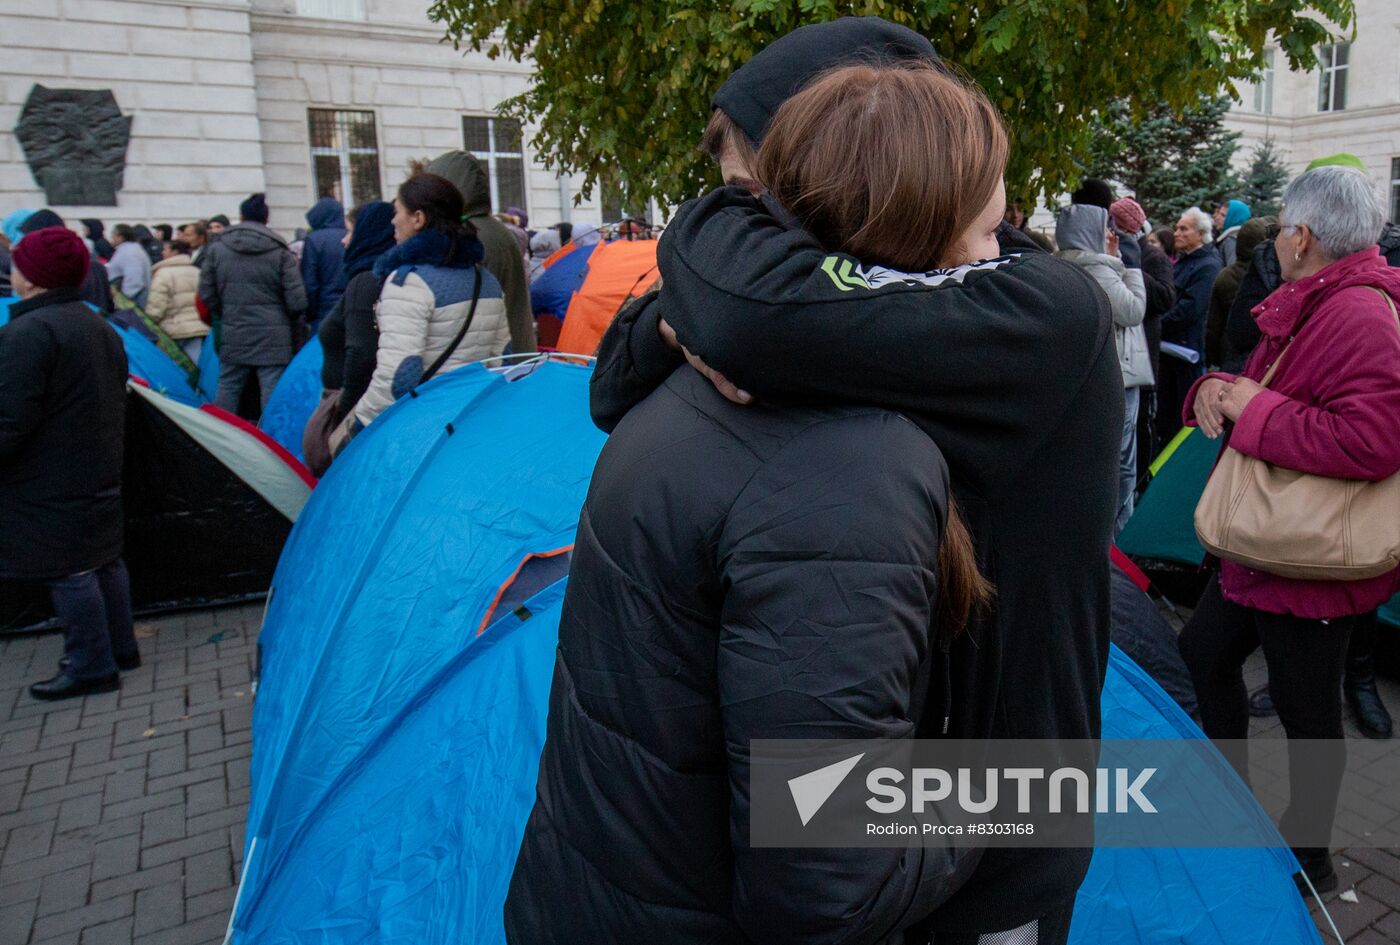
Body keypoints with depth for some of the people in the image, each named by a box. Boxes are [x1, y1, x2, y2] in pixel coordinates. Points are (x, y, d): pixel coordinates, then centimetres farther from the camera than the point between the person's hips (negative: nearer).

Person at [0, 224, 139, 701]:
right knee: (104, 558, 18)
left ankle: (90, 668, 11)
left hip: (52, 483, -9)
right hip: (100, 472, 9)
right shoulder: (99, 327, 10)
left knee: (68, 571, 1)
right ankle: (121, 649, 30)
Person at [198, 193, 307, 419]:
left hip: (233, 336, 3)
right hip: (273, 339, -3)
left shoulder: (217, 249, 3)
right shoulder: (280, 252, -6)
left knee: (227, 389, 13)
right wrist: (289, 321, 11)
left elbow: (206, 294, 4)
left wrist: (224, 316, 19)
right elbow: (296, 299, -8)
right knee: (273, 391, -1)